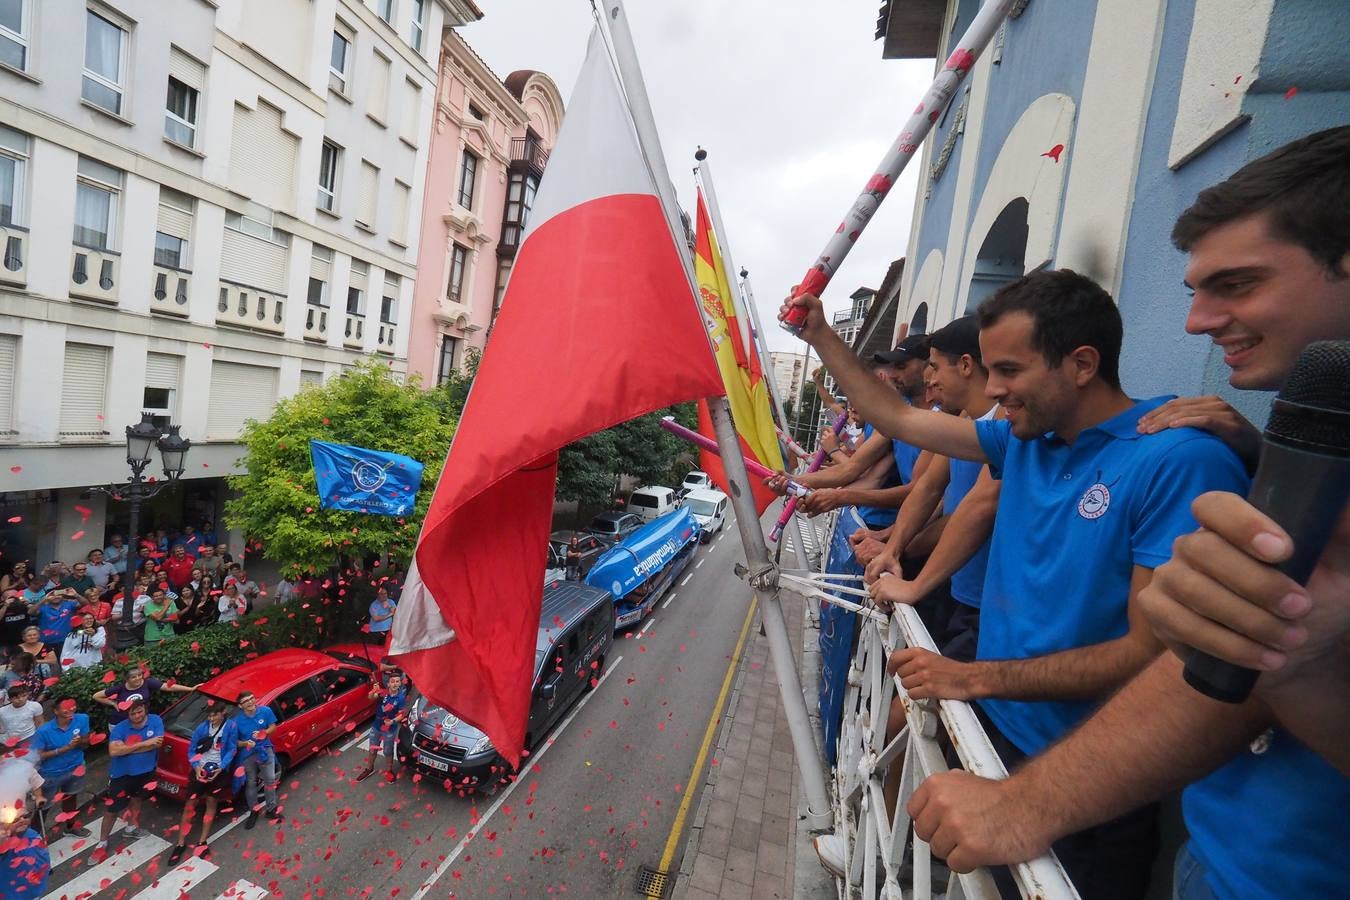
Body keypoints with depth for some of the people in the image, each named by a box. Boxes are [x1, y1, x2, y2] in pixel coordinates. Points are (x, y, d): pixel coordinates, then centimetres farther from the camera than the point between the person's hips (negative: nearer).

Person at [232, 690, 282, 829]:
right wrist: (245, 743, -27)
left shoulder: (265, 711, -13)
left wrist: (264, 733, -20)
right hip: (247, 754, -1)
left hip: (265, 750, 1)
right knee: (251, 783, 14)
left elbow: (273, 726, -1)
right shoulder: (237, 720, -17)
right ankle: (254, 811, 34)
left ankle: (271, 809, 22)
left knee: (270, 779, 4)